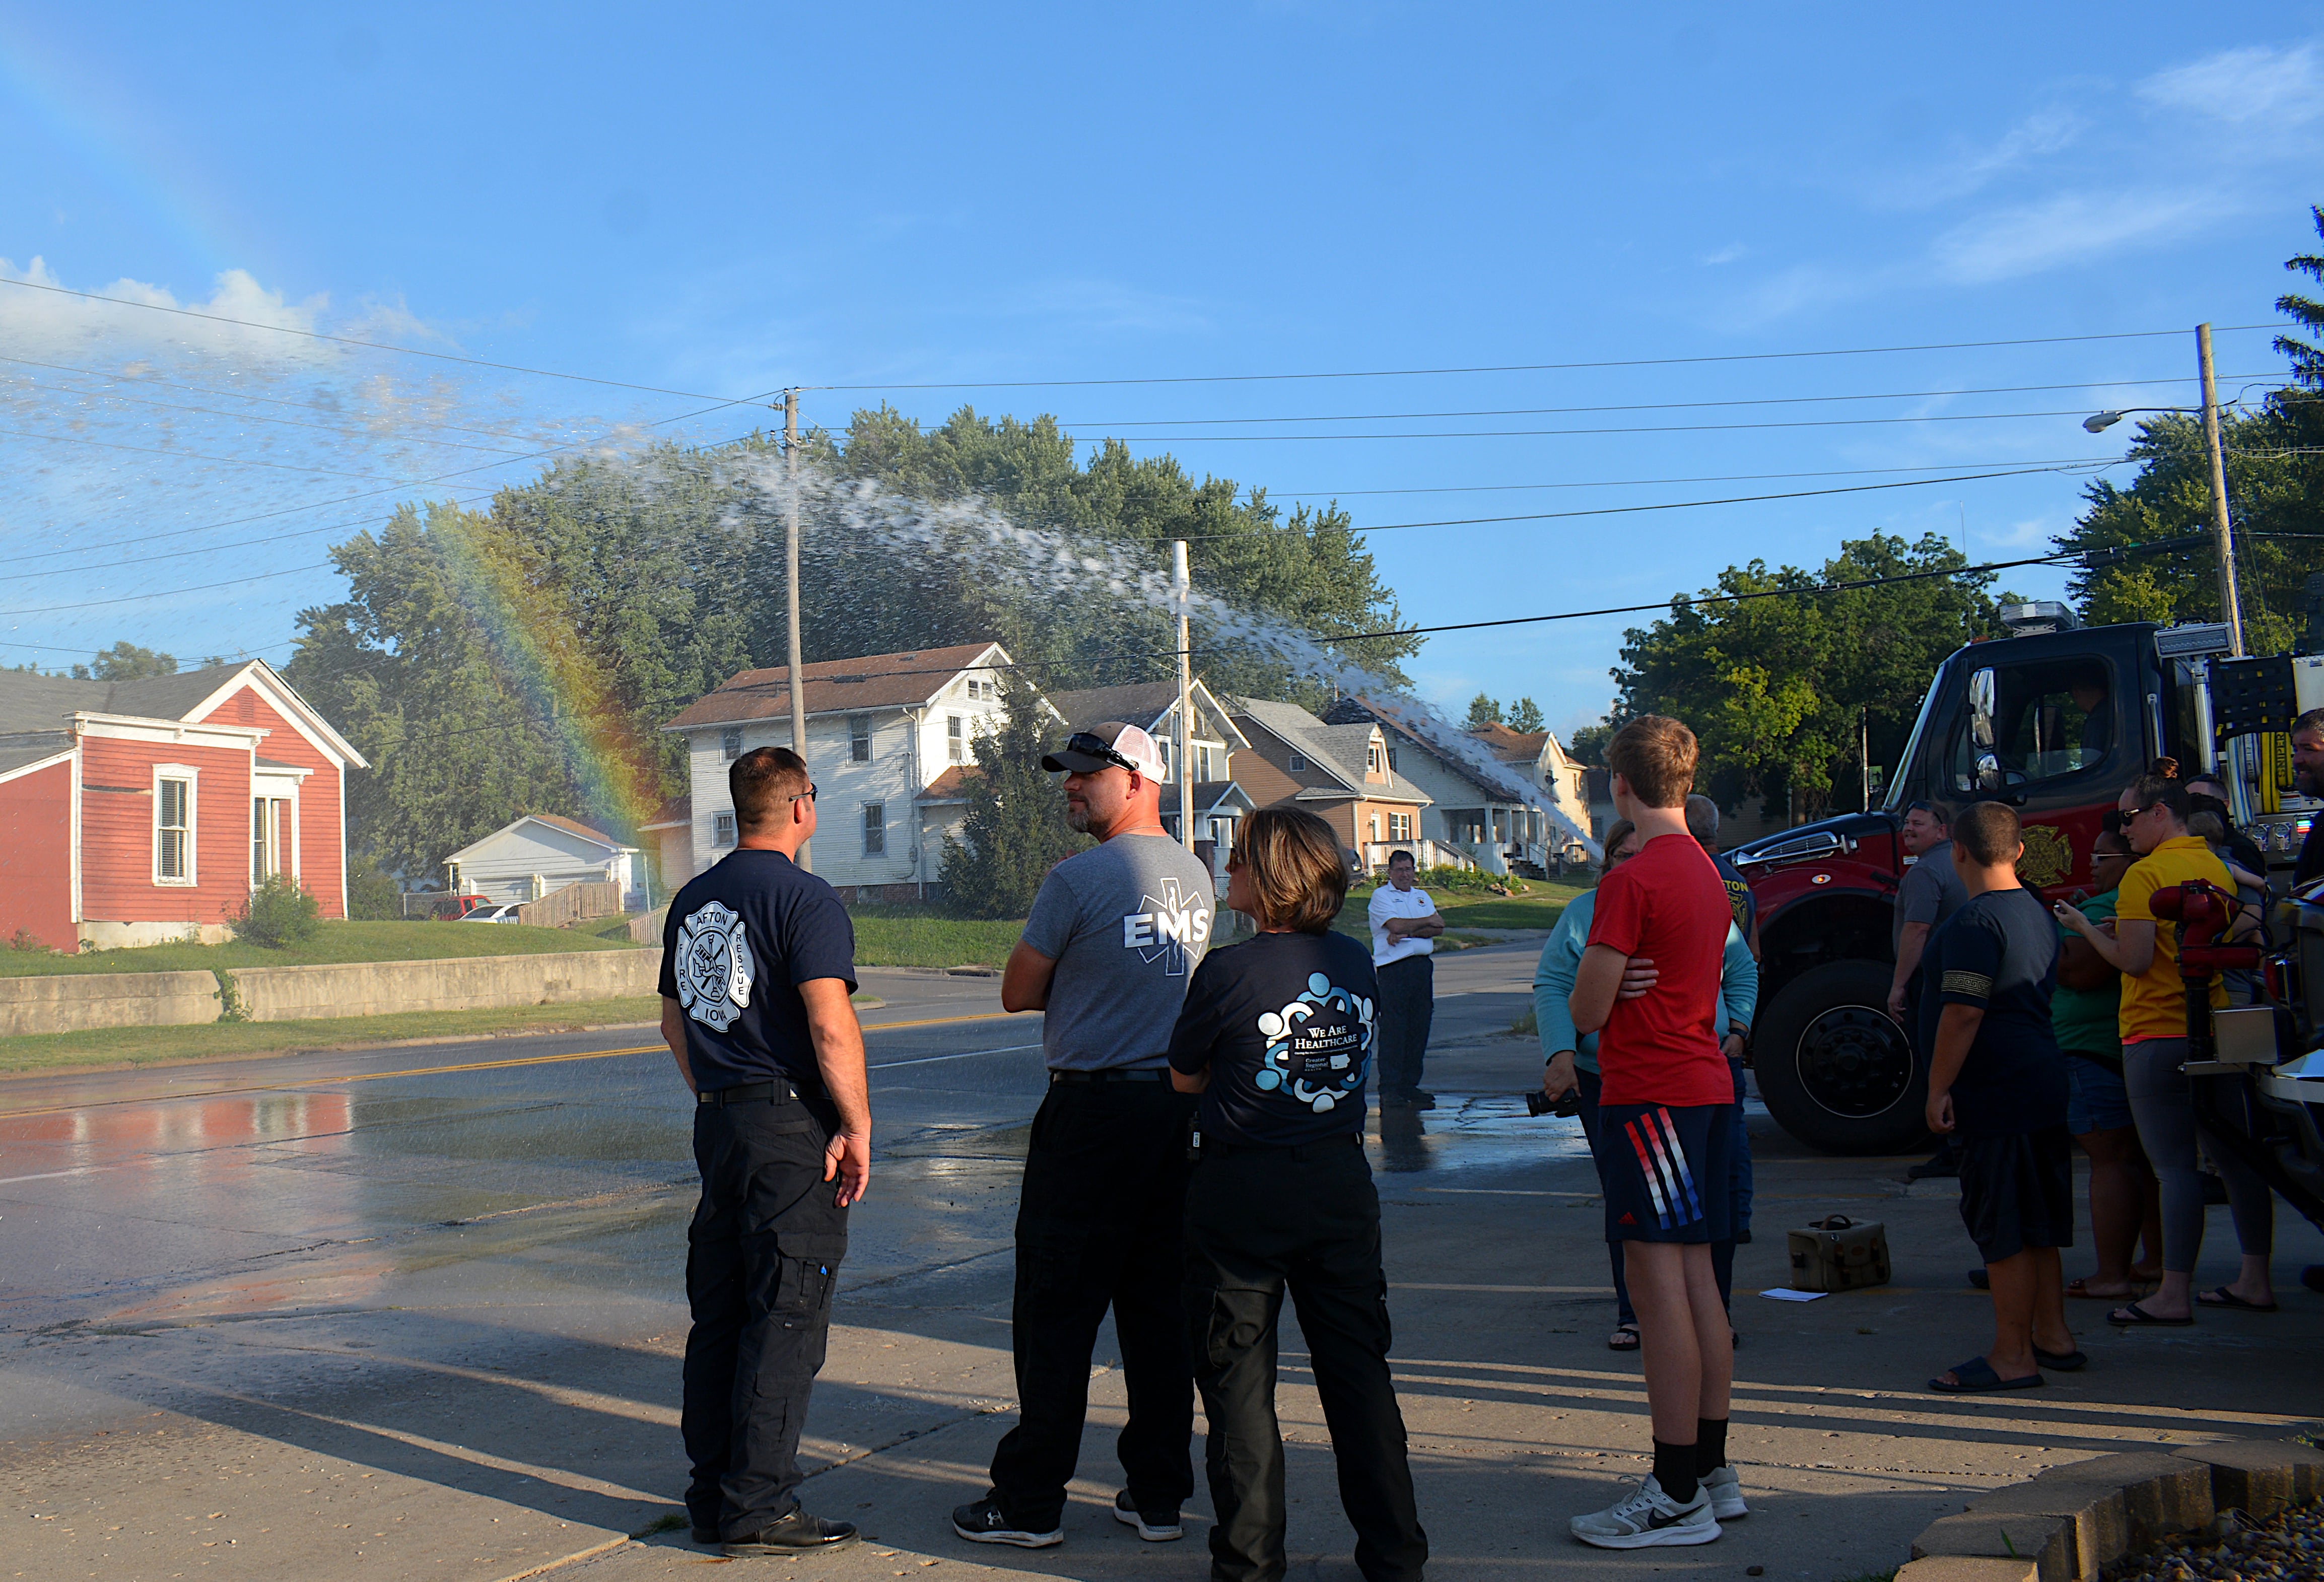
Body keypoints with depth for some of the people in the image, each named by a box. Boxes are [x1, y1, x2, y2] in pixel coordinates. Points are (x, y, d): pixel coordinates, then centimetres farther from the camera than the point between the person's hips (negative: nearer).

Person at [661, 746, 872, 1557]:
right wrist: (858, 1128, -14)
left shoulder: (692, 901, 14)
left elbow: (674, 1021, 22)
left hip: (718, 1124, 8)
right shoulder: (804, 899, -13)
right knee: (786, 1317, -2)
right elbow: (831, 1027, -21)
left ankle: (712, 1492, 22)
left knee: (719, 1314, 14)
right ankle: (758, 1505, 3)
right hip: (791, 1125, -8)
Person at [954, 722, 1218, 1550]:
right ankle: (1159, 1495, 18)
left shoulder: (1077, 879, -13)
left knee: (1056, 1310, 2)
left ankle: (1030, 1502, 10)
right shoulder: (1195, 875, 9)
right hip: (1182, 1105, 7)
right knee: (1160, 1308, 12)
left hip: (1094, 1111, -7)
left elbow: (1018, 993, -5)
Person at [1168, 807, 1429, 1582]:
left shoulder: (1229, 971, -15)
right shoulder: (1357, 964, 0)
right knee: (1358, 1369, 13)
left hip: (1243, 1193, -5)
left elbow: (1185, 1077, -3)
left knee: (1238, 1378, 8)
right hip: (1341, 1182, 5)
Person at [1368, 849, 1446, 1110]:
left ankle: (1410, 1086, 12)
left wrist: (1407, 932, -11)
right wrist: (1427, 922, 0)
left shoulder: (1423, 897, 20)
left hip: (1423, 966, 6)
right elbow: (1396, 925, -14)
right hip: (1394, 968, -6)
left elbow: (1438, 929, 5)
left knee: (1419, 1027, 5)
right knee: (1392, 1029, -8)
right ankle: (1389, 1090, -8)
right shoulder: (1381, 896, 2)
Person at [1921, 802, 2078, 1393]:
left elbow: (1963, 1012, -22)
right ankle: (2052, 1336, 24)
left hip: (1999, 1096, -10)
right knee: (2036, 1225, 17)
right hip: (2044, 1088, 10)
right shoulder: (2036, 913, 14)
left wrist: (1938, 1089, -16)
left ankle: (2012, 1356, 1)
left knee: (2004, 1230, -4)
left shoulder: (1975, 922, -17)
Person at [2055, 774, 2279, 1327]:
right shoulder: (2216, 868, 13)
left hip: (2158, 1035, -8)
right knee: (2233, 1156, 12)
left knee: (2176, 1166, -7)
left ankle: (2174, 1294, -4)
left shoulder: (2146, 875, -13)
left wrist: (2085, 927, -2)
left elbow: (2134, 961, -17)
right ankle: (2255, 1281, 18)